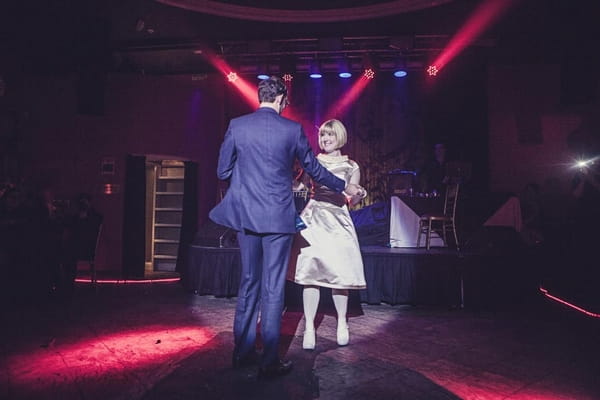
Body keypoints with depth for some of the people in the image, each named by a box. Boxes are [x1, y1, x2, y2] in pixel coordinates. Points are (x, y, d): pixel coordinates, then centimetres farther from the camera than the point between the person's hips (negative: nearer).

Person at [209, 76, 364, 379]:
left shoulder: (237, 125, 2)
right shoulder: (292, 129, -4)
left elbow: (223, 172, 4)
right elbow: (314, 169, 5)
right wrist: (345, 187, 21)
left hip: (246, 215, 3)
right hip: (278, 218, -3)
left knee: (248, 281, 16)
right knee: (273, 288, 4)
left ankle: (243, 352, 26)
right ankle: (269, 362, 12)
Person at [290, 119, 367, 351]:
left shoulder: (350, 166, 8)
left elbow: (351, 200, 8)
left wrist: (359, 196, -12)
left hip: (338, 221, 0)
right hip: (313, 219, 1)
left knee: (339, 272, 0)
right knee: (310, 272, -5)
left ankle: (342, 323, 22)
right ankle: (309, 327, 4)